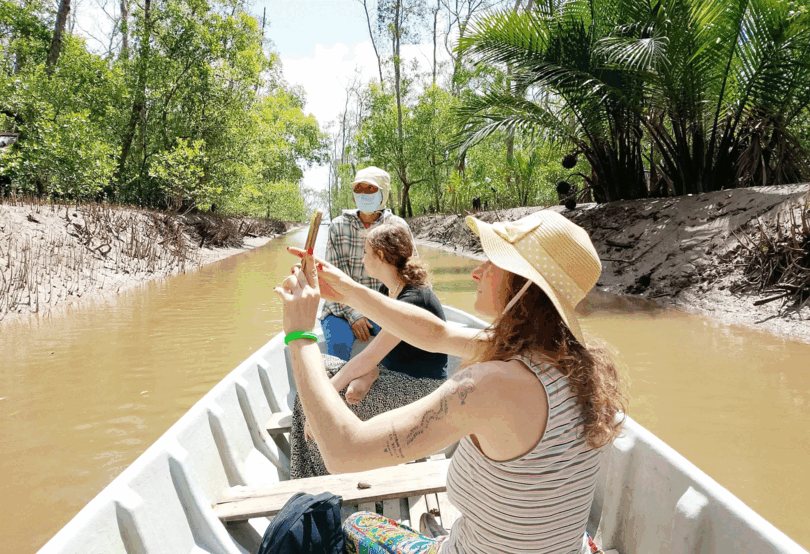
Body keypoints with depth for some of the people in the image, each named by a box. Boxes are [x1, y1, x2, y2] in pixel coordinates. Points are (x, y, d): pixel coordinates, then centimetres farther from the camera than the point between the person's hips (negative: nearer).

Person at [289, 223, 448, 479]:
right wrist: (367, 377, -19)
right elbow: (378, 350, 3)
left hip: (418, 390, -9)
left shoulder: (414, 300, -23)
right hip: (394, 376, 9)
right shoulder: (387, 290, 6)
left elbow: (370, 356, -25)